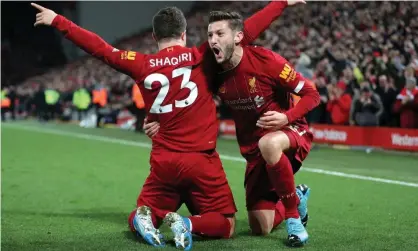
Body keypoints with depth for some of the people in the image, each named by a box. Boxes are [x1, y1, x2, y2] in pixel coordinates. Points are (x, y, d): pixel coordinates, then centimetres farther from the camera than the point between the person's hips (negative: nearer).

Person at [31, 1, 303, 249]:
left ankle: (145, 217, -13)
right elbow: (245, 32, -2)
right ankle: (187, 224, -21)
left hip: (162, 163, 3)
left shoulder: (142, 65, 2)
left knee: (140, 219, 23)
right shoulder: (201, 57, -4)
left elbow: (100, 48, 10)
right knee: (226, 226, 10)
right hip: (201, 160, -3)